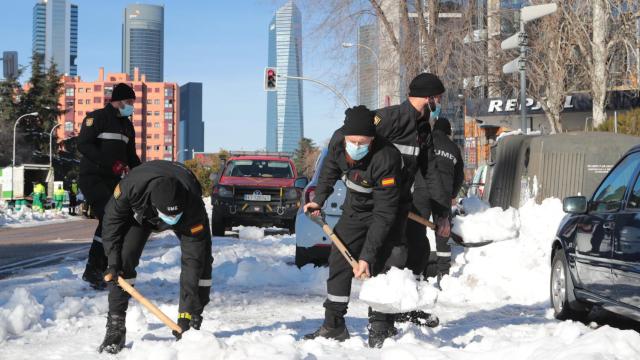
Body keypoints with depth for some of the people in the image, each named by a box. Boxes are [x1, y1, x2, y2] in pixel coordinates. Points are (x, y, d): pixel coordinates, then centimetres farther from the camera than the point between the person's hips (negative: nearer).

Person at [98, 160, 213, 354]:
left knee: (201, 258, -19)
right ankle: (115, 328, -9)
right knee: (124, 259, -17)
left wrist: (186, 315, -39)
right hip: (140, 210, 0)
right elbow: (112, 217, -20)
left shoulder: (193, 207, -44)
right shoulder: (132, 185, -44)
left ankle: (193, 323, -6)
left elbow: (192, 261, -39)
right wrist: (113, 260, -23)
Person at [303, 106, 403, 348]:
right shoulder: (338, 140, -20)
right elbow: (330, 168, 6)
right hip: (354, 210, 6)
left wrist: (367, 255, -37)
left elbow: (383, 214, -36)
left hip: (385, 212, -6)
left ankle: (381, 328, -2)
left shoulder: (385, 159, -38)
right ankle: (334, 326, 16)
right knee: (338, 262, 6)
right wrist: (319, 200, 2)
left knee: (380, 268, -14)